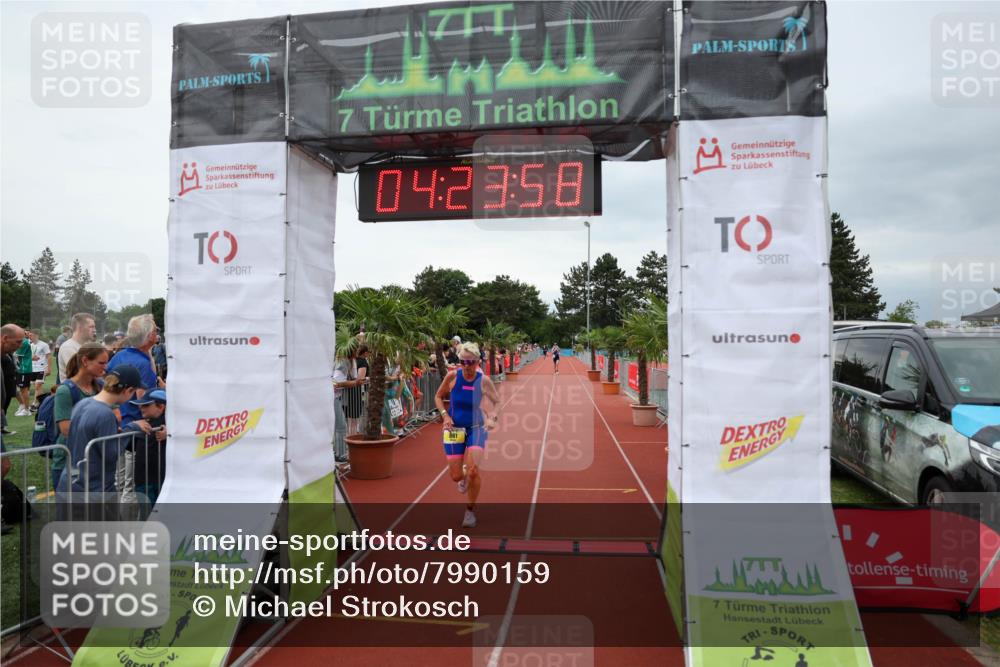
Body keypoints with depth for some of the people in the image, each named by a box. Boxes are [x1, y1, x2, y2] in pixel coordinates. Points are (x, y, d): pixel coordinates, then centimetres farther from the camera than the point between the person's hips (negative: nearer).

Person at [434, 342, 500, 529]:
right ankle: (464, 478, 42)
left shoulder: (483, 381, -11)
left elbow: (497, 401, 2)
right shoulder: (452, 376, -11)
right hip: (454, 429, 1)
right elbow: (438, 397, 4)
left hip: (476, 428, -1)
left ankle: (470, 510, 8)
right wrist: (445, 415, -12)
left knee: (473, 470, -17)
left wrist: (493, 418, -16)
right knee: (456, 476, 0)